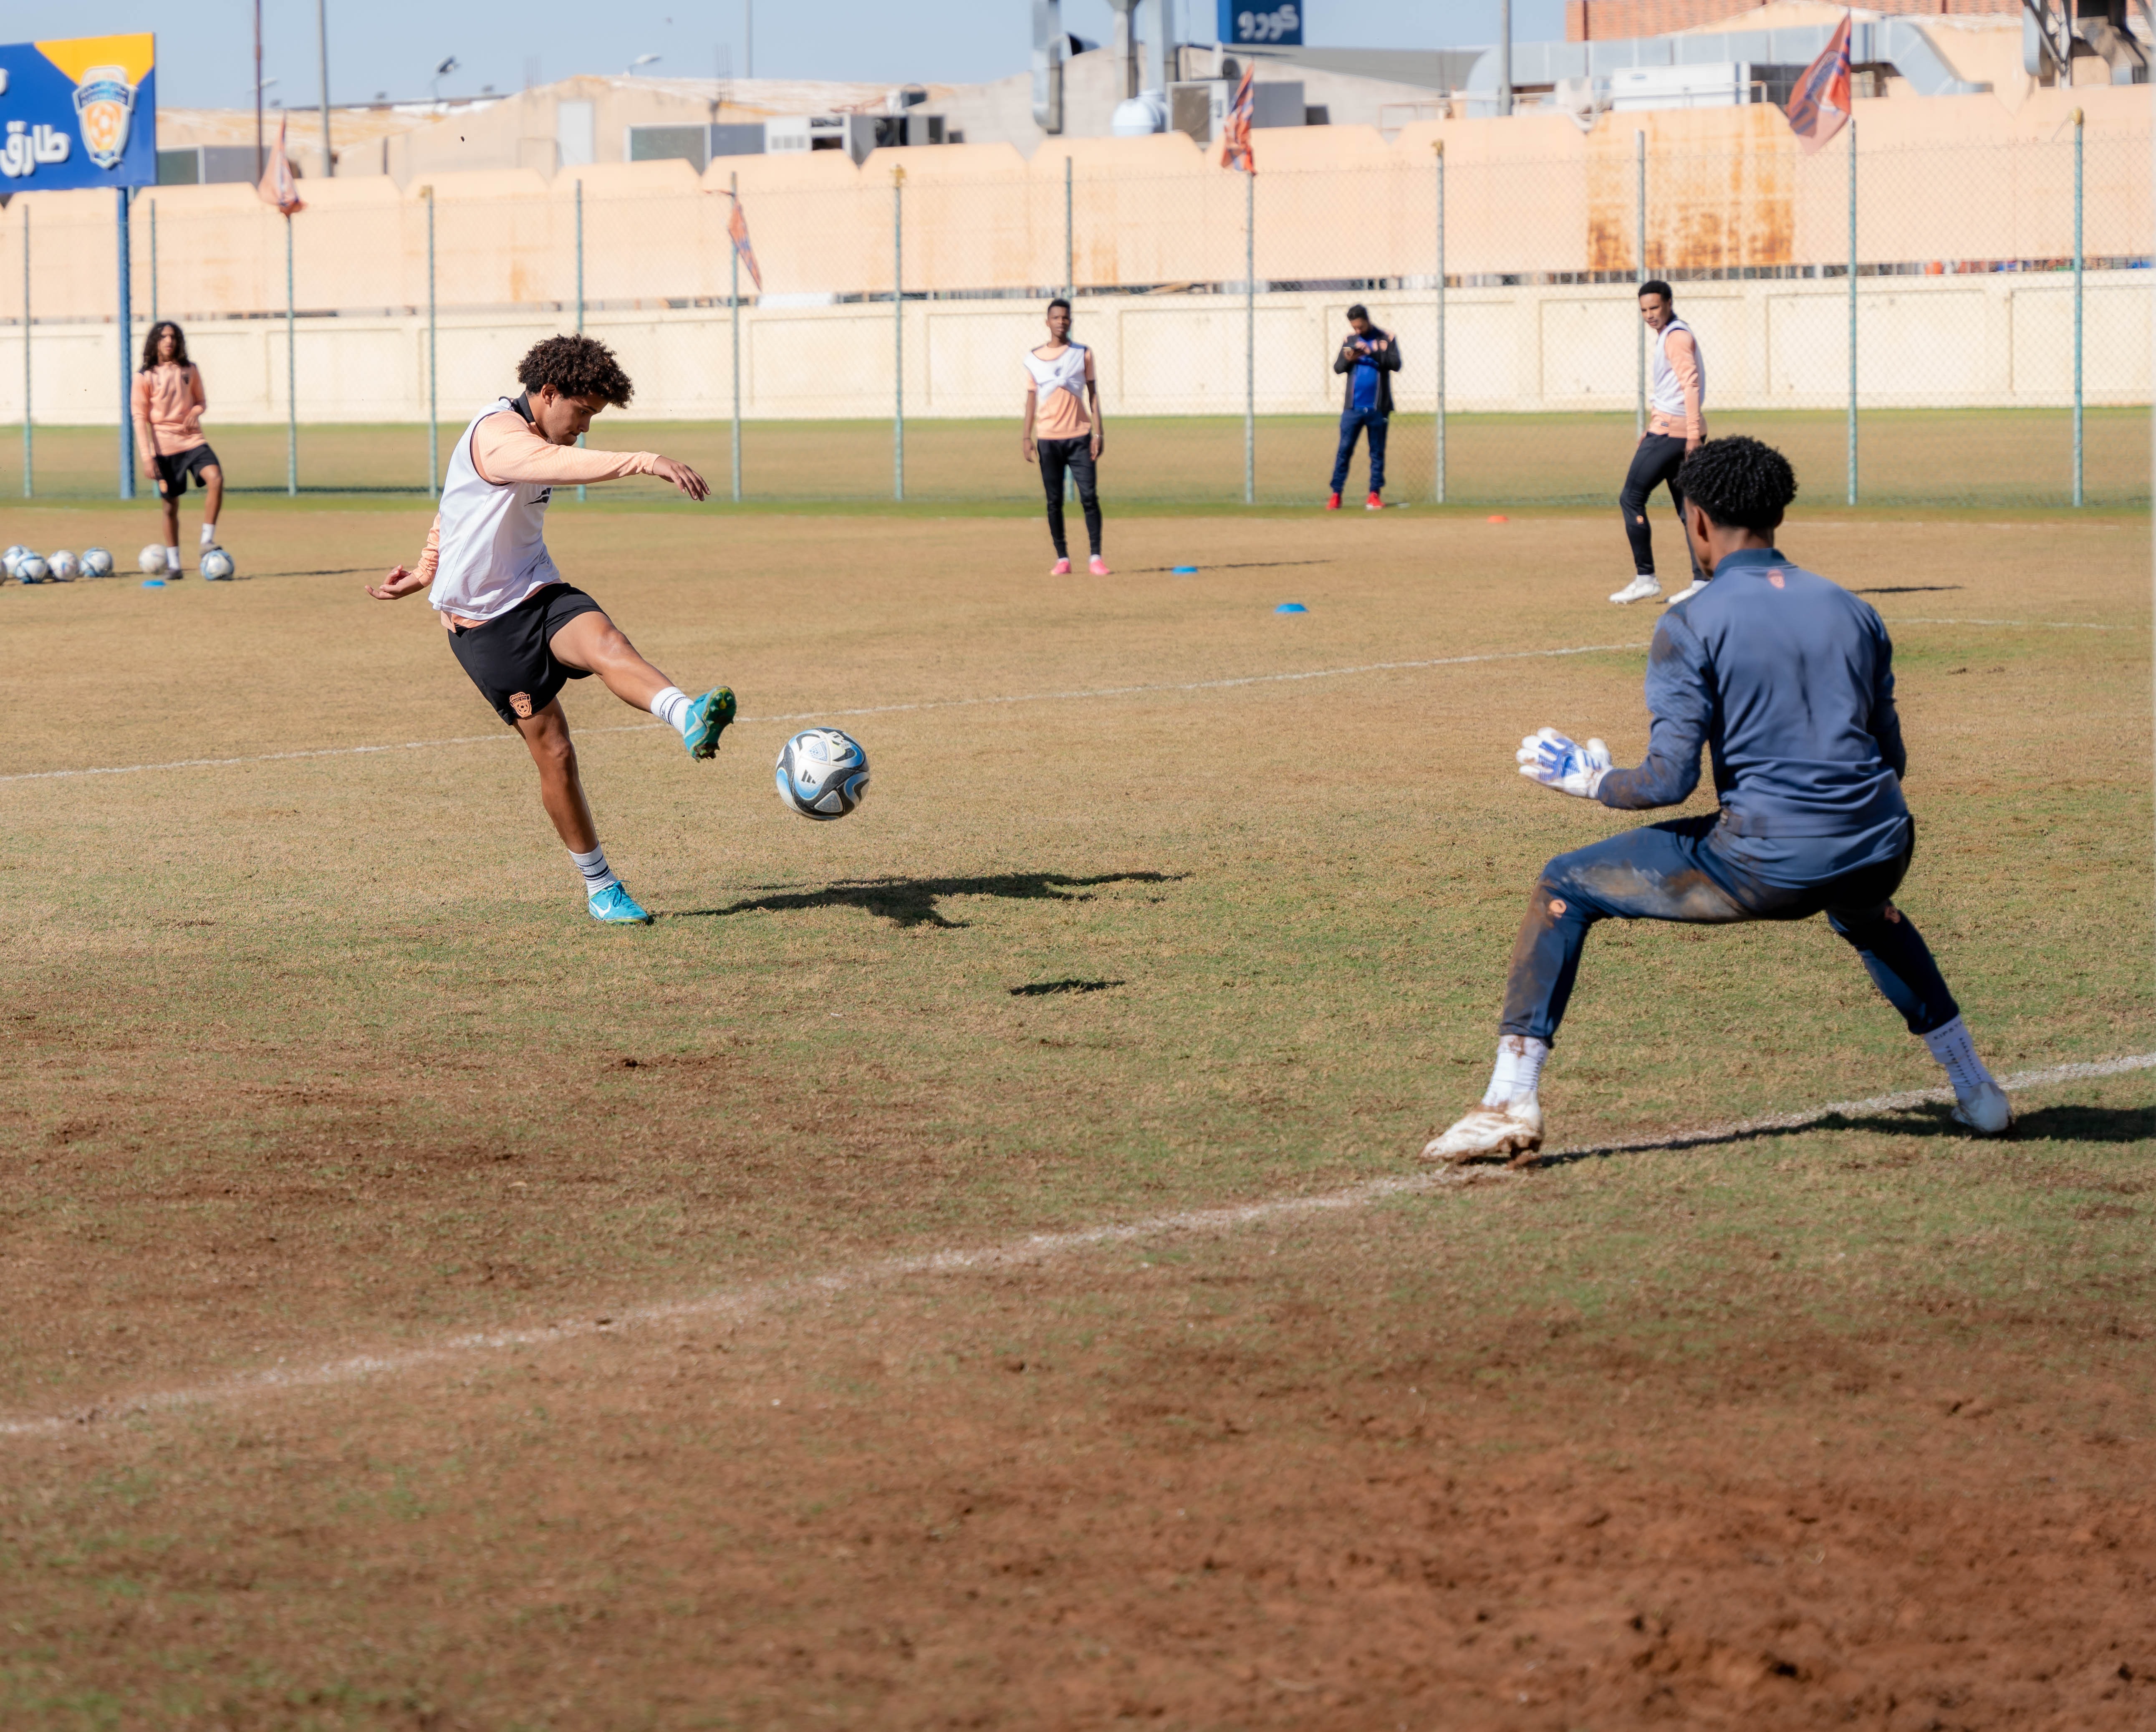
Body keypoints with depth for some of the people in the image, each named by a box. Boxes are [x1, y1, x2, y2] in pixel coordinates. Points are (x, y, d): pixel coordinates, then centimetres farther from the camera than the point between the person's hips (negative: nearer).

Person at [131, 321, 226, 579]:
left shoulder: (189, 371, 5)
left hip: (193, 440, 2)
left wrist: (196, 411, -9)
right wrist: (147, 457, -11)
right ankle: (173, 565, 17)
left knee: (215, 478, -24)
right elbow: (140, 418, -4)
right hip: (165, 446, -2)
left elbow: (201, 399, 17)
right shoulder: (145, 377, -3)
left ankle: (207, 542, -17)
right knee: (170, 506, 4)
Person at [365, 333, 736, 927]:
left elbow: (456, 505, 29)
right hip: (484, 622, -6)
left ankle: (690, 719, -58)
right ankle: (600, 888, 5)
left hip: (536, 593, 6)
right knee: (554, 753, -8)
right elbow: (560, 465, -41)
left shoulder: (535, 439, 15)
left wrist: (426, 572, 37)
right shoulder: (498, 435, -18)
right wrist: (644, 462, -53)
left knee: (604, 642, -29)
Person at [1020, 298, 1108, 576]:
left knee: (1089, 498, -7)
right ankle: (1062, 559, 8)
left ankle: (1096, 558, -4)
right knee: (1054, 501, 2)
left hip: (1080, 438, -1)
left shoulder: (1083, 354, 5)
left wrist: (1097, 433, -3)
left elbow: (1093, 395, 5)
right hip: (1048, 439, 1)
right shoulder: (1034, 358, 7)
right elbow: (1032, 399, 10)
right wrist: (1026, 437, 2)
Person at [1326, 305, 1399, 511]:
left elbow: (1396, 364, -10)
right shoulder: (1350, 341, 9)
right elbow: (1337, 368, 7)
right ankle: (1336, 494, -3)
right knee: (1345, 450, -3)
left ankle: (1375, 494, 9)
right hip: (1353, 407, 1)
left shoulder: (1385, 339, 2)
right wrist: (1348, 360, -15)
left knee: (1377, 452, 4)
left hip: (1378, 408, -1)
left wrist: (1371, 353, -21)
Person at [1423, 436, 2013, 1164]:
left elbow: (1668, 780, -9)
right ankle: (1975, 1090, 44)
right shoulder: (1852, 611, 15)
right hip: (1877, 853, 6)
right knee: (1864, 908, 44)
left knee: (1564, 887, 11)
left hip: (1764, 863, -5)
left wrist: (1588, 781, 10)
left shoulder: (1692, 625, -1)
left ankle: (1510, 1102, 1)